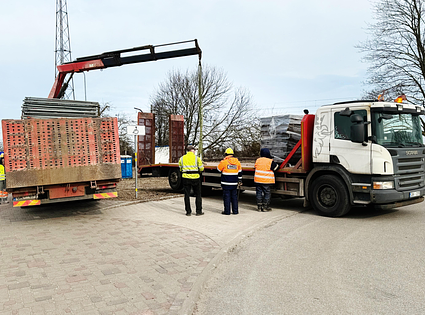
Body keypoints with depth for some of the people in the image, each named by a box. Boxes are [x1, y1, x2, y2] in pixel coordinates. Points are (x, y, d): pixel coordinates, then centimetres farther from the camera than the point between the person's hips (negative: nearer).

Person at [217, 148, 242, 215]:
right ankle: (235, 211, 16)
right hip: (234, 183, 4)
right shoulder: (237, 161, 5)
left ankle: (227, 211, 5)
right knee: (234, 196, 12)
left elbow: (219, 169, 2)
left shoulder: (224, 161, -10)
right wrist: (240, 180, 20)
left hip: (226, 182, -4)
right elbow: (240, 172, 11)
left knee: (226, 196, 2)